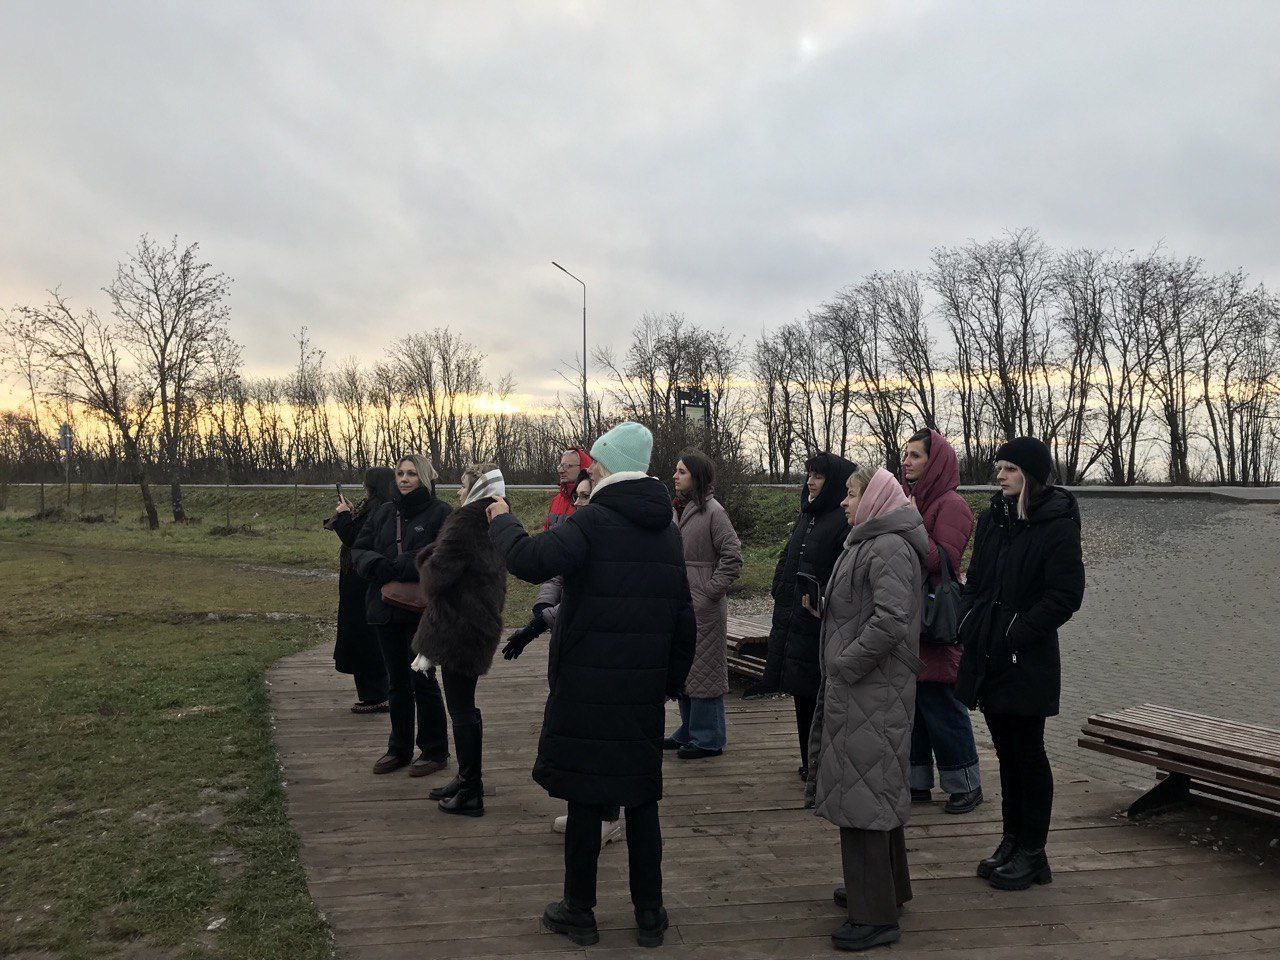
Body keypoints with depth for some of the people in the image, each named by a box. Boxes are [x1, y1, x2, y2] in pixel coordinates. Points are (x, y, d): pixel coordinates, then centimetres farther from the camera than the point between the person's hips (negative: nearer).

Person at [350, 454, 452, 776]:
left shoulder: (439, 513, -6)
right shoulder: (384, 514, 12)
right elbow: (358, 550, 9)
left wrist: (399, 566, -24)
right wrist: (377, 565, -13)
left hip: (423, 611, -6)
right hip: (387, 610, 6)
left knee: (422, 680, -1)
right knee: (397, 682, 14)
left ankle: (435, 750, 14)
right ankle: (399, 748, 27)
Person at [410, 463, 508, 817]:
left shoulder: (466, 522, -18)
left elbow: (437, 575, -21)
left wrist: (427, 562, 1)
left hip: (458, 628, -10)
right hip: (480, 625, 10)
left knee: (461, 708, -2)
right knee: (464, 705, 19)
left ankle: (470, 793, 5)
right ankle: (468, 779, 30)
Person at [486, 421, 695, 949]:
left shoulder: (593, 520, -12)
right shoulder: (668, 529, 9)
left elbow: (531, 561, -27)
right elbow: (684, 616, 12)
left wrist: (503, 521, -8)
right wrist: (672, 681, 21)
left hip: (587, 686, -5)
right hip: (644, 690, 6)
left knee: (584, 798, 6)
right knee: (641, 798, 13)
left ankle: (579, 912, 18)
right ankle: (649, 915, 20)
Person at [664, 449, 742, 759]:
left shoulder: (712, 511, -13)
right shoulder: (679, 509, 12)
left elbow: (733, 556, -17)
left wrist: (712, 590, -16)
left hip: (703, 607, -9)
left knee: (703, 668, -1)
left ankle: (708, 738, 10)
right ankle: (689, 731, 28)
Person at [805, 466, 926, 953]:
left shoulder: (889, 548, -17)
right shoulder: (870, 544, 16)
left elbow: (891, 620, -27)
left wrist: (844, 664, -20)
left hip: (871, 692, -10)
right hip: (858, 690, 10)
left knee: (862, 791, -5)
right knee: (875, 786, 19)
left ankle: (876, 915, 3)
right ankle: (884, 886, 34)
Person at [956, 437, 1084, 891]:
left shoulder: (1057, 526, -11)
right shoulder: (991, 520, 10)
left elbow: (1065, 595, -15)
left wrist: (1015, 636, -16)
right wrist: (969, 625, 3)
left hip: (1027, 662, -7)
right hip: (988, 658, 7)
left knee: (1028, 753, 2)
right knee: (1006, 752, 15)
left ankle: (1032, 853, 15)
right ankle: (1012, 841, 27)